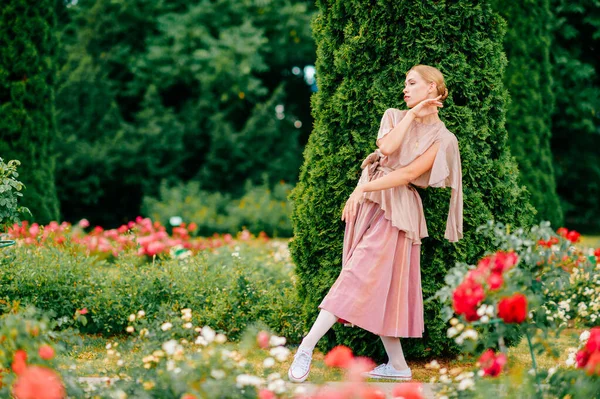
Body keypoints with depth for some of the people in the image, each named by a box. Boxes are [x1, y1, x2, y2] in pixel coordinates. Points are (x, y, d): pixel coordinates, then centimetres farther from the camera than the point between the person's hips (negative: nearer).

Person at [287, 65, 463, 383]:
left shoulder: (442, 138, -2)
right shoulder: (395, 116, 13)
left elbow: (409, 173, -13)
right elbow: (386, 147, -8)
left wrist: (363, 189, -19)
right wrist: (413, 115, -7)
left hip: (397, 208, -5)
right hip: (369, 201, 5)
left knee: (361, 274, -15)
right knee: (377, 285, 3)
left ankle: (308, 346, -22)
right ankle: (398, 366, 9)